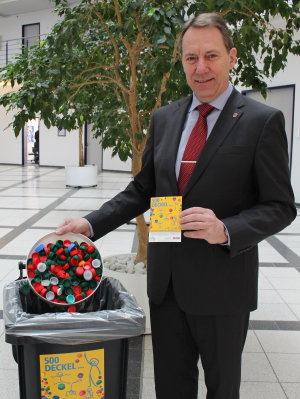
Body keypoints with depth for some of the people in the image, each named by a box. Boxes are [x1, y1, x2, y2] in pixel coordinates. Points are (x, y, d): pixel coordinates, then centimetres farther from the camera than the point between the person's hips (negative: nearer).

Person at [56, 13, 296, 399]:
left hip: (221, 285, -4)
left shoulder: (262, 121, -9)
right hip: (166, 280, 5)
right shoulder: (163, 118, 6)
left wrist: (225, 230, -25)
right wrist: (91, 223, 0)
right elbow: (142, 189, 12)